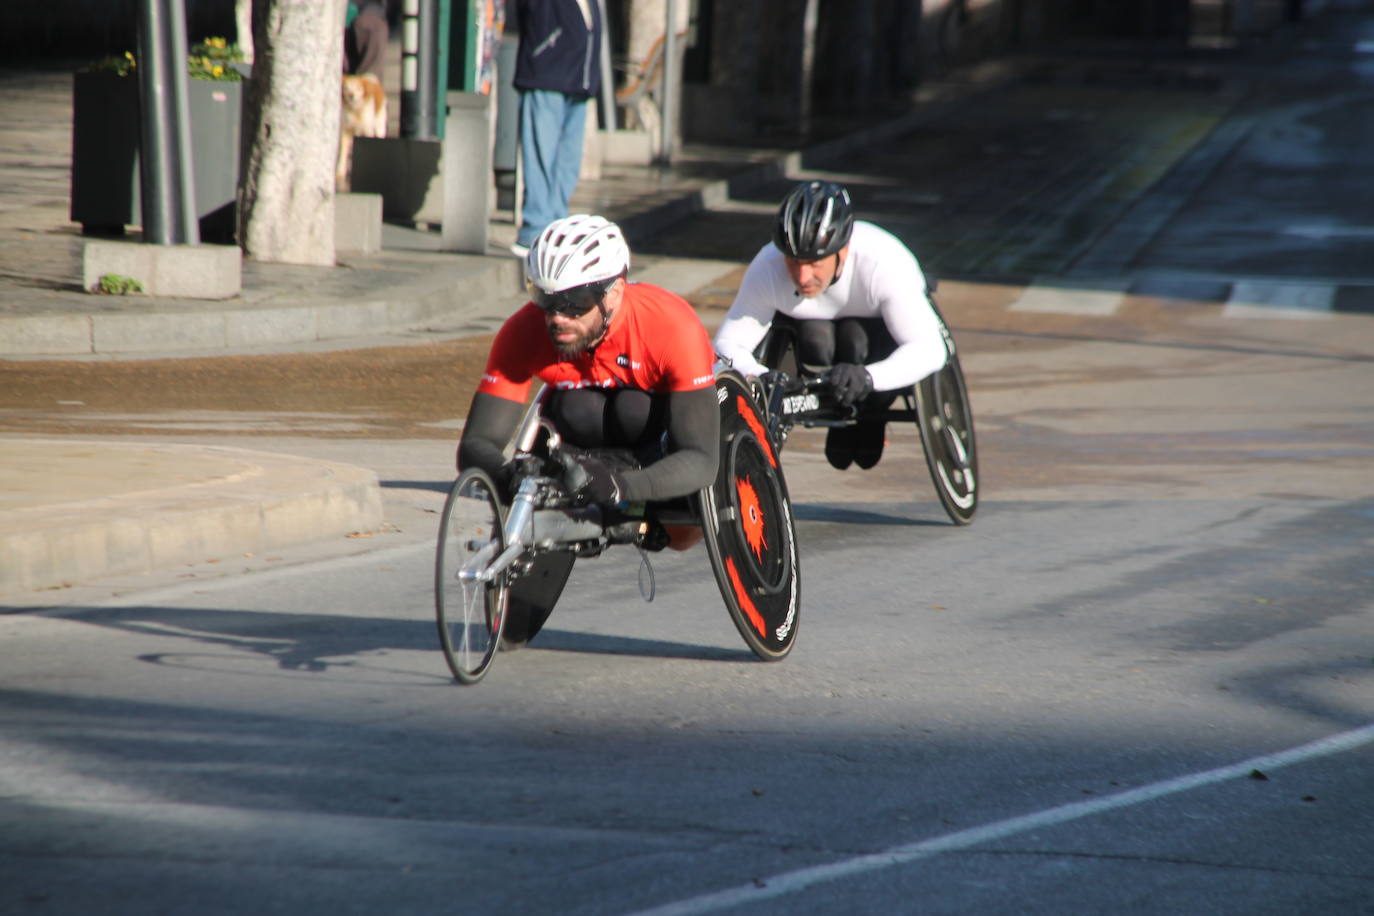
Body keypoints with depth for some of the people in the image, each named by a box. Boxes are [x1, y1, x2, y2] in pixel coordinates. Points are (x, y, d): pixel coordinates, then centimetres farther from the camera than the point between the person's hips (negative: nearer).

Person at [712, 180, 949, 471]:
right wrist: (760, 377, -49)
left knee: (857, 339, -34)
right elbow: (728, 344, -26)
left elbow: (930, 349, -42)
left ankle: (869, 417, 0)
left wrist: (867, 377, -60)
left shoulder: (885, 262, -40)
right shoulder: (767, 268, -34)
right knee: (813, 338, -32)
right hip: (814, 322, 2)